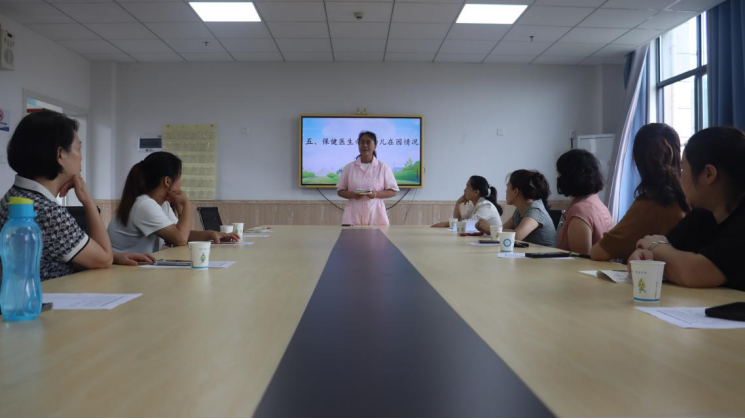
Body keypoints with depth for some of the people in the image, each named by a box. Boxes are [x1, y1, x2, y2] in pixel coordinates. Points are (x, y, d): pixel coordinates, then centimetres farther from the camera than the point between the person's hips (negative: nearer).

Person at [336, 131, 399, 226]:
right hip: (353, 217, 1)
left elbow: (393, 191, 5)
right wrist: (352, 195, -11)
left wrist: (376, 194, -13)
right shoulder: (349, 167, 7)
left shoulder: (383, 167, 4)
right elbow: (340, 191, 11)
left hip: (376, 216, 0)